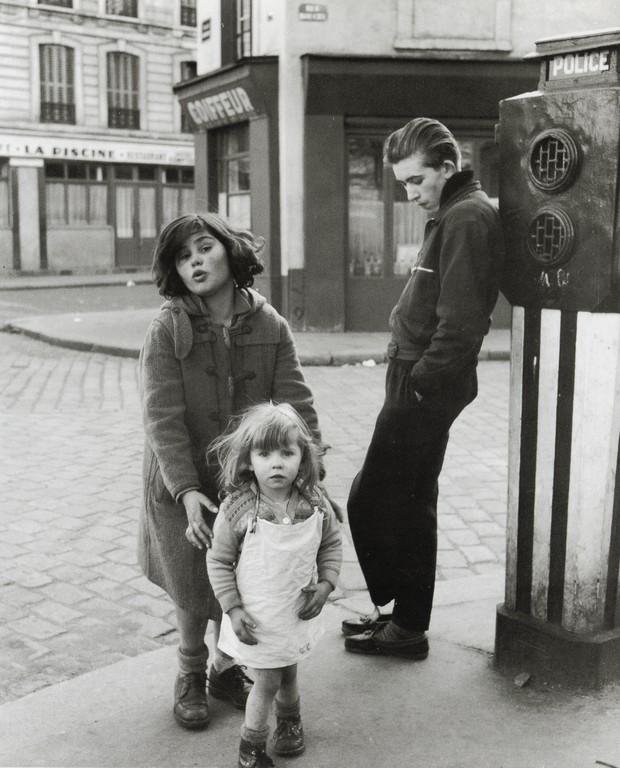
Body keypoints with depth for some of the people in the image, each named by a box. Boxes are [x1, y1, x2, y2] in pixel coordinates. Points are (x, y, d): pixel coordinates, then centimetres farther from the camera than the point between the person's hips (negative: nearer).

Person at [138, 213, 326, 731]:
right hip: (185, 486, -2)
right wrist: (187, 491, -27)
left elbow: (296, 405, -10)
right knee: (193, 594, 8)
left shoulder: (269, 326, -7)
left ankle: (227, 669, 37)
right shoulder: (167, 331, -14)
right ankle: (191, 674, 36)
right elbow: (163, 418, -18)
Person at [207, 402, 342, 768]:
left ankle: (289, 718, 54)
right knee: (267, 682, 8)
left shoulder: (315, 504, -13)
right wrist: (233, 609, -13)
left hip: (297, 613, 3)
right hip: (256, 618, -3)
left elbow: (332, 543, 3)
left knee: (288, 673, 23)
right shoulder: (236, 510, -22)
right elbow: (219, 562, -12)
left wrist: (325, 585, -8)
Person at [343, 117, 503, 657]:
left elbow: (460, 320, -23)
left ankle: (407, 627, 11)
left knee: (374, 503, -2)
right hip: (419, 383, 10)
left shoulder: (467, 217, -15)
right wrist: (411, 374, 12)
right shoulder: (452, 214, 17)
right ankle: (403, 614, 29)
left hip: (425, 387, -10)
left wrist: (421, 379, -16)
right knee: (408, 504, 17)